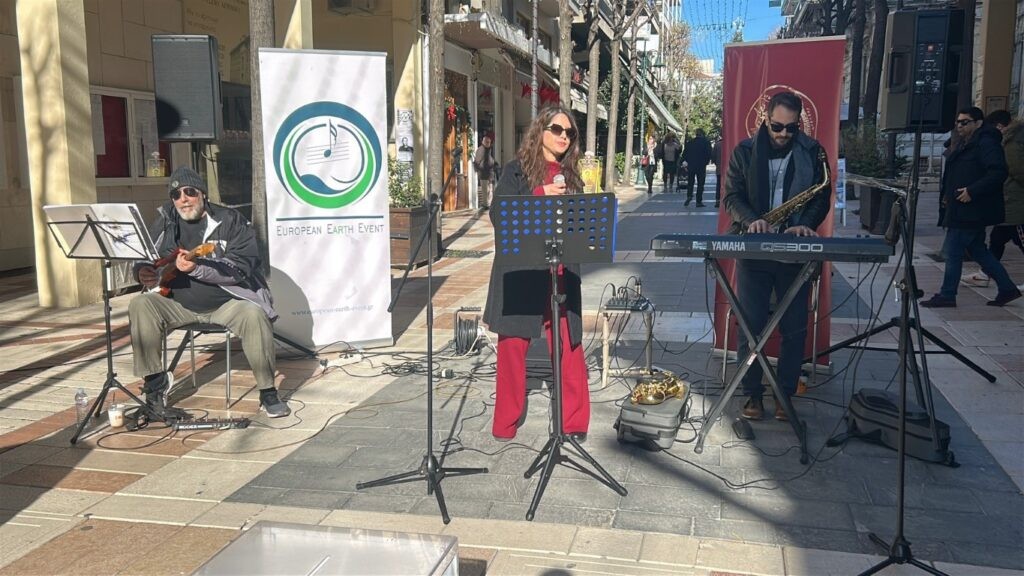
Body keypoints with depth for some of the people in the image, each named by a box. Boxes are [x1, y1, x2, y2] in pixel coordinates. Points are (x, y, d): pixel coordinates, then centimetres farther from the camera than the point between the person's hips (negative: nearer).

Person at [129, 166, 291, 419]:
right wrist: (144, 273, -15)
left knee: (254, 315, -32)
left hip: (227, 302, -4)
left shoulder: (230, 221, -7)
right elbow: (144, 259, 11)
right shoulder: (164, 223, 7)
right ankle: (154, 387, -11)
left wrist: (197, 267, -33)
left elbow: (241, 267, -19)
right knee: (141, 306, -21)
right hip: (177, 304, 4)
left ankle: (268, 392, -15)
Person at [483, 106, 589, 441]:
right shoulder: (518, 170, 2)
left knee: (569, 345, 1)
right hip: (520, 271, -3)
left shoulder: (571, 176, 15)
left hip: (561, 272, 3)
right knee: (513, 344, 4)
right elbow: (498, 214, -8)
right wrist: (539, 196, -16)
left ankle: (574, 422, 14)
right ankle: (506, 423, 18)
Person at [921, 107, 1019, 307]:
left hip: (971, 210, -10)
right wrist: (947, 196, 13)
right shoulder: (962, 145, 18)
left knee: (952, 251, -6)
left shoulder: (986, 143, -12)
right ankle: (1007, 289, 23)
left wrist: (972, 191, -26)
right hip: (960, 209, 10)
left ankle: (947, 295, 3)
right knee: (978, 251, 15)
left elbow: (998, 173, -22)